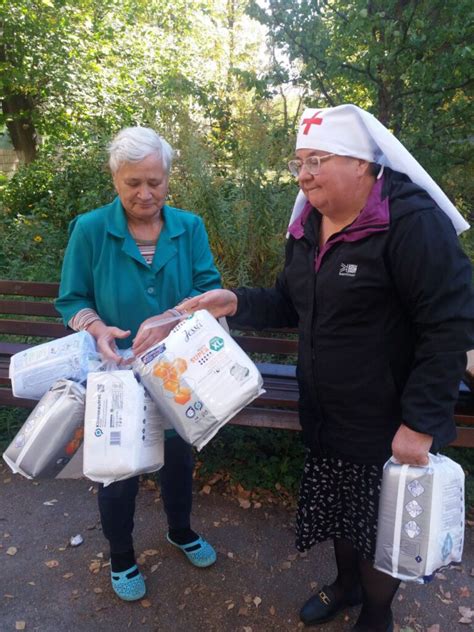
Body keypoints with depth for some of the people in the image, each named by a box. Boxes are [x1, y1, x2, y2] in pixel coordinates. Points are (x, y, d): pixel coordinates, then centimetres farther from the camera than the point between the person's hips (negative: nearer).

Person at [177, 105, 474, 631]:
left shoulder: (412, 222, -21)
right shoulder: (307, 225, 4)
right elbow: (291, 304, 11)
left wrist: (420, 423, -22)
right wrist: (236, 303, -7)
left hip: (388, 427, -6)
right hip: (326, 419, 7)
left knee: (380, 526, 15)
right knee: (338, 511, 24)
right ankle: (346, 584, 54)